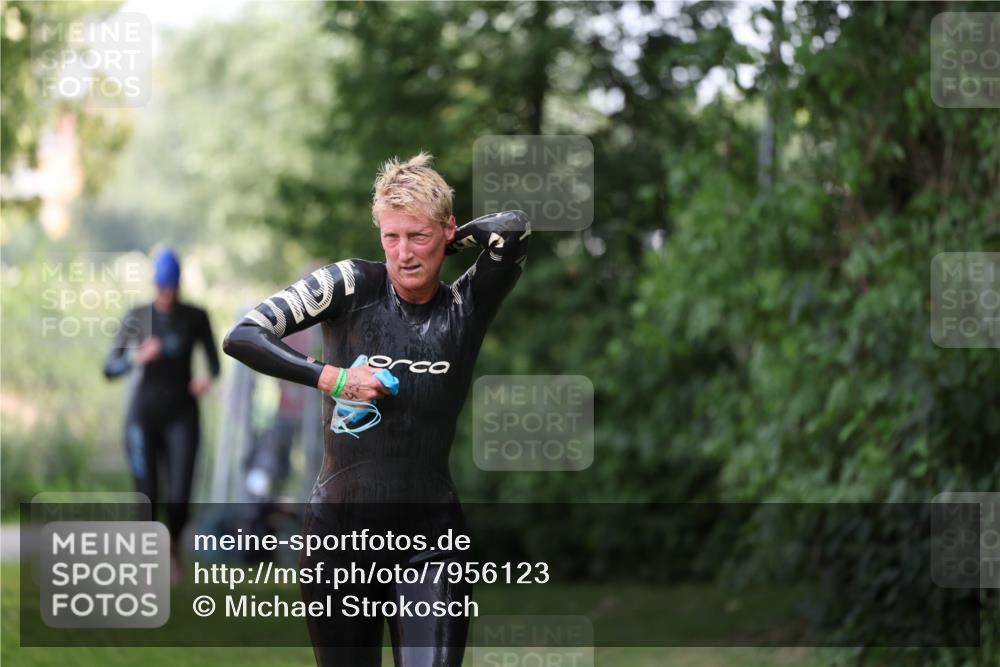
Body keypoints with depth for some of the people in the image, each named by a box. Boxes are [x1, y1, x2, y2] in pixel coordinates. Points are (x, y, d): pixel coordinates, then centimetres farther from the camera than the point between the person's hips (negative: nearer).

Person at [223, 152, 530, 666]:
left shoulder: (466, 308, 4)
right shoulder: (352, 285, 0)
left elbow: (513, 227, -11)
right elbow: (241, 337, -5)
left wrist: (444, 242, 4)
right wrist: (331, 376, -12)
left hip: (428, 541, 0)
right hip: (339, 531, 0)